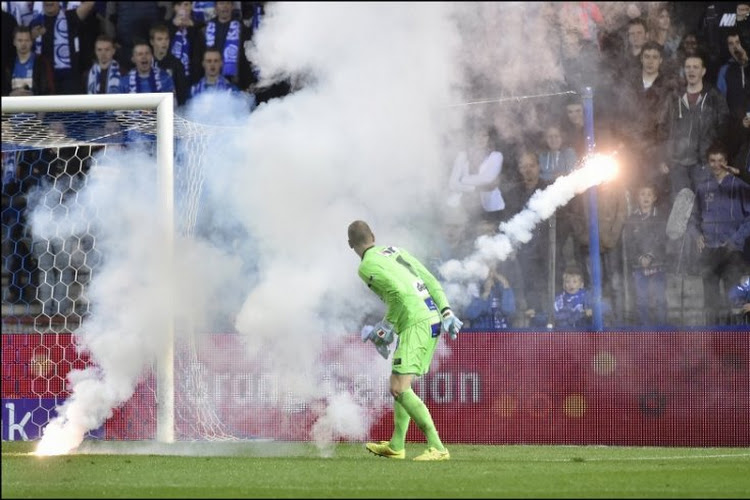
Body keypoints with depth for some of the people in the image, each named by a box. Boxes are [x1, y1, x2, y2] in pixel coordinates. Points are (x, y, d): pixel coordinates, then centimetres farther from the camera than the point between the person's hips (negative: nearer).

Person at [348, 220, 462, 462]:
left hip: (415, 324, -9)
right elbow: (430, 280, 15)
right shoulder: (395, 250, 18)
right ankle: (396, 445, 28)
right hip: (433, 320, 9)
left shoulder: (367, 266, -6)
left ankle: (437, 448, -21)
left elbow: (400, 294, -17)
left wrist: (385, 328, -5)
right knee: (402, 385, 20)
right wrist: (446, 312, 14)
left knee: (399, 389, -13)